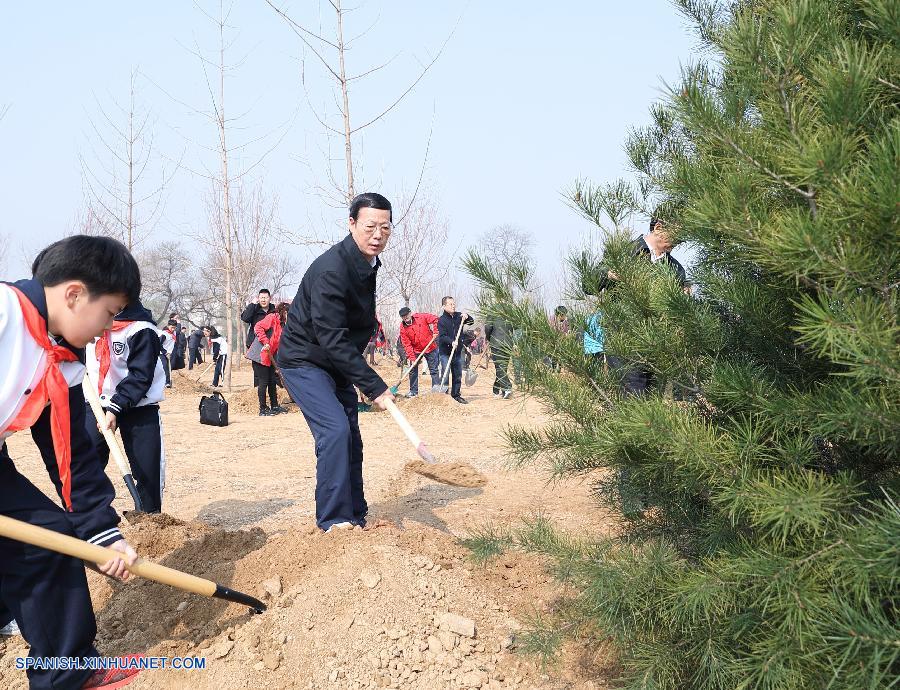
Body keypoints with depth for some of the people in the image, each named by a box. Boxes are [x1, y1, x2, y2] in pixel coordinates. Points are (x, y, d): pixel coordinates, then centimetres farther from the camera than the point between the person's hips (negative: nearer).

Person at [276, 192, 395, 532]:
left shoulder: (368, 265, 1)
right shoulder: (331, 269, -27)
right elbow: (332, 339, -30)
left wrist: (363, 378, 12)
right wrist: (374, 386, -29)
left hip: (337, 363, 9)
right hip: (304, 361, -9)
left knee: (350, 439, 9)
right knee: (335, 430, -20)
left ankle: (356, 518, 20)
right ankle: (333, 521, -10)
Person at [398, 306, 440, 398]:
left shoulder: (421, 317, -15)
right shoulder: (403, 328, -10)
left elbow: (435, 319, -4)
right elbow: (407, 344, -11)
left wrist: (435, 332, -13)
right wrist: (412, 358, -16)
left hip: (430, 349, -2)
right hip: (416, 351, 2)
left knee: (434, 370, 3)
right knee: (413, 371, 7)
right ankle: (413, 391, 20)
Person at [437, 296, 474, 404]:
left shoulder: (458, 316, 7)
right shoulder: (441, 320, -10)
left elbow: (472, 322, 15)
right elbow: (442, 336, -19)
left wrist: (467, 317, -6)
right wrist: (451, 342, -35)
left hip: (458, 351, 6)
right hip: (446, 352, -6)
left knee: (458, 375, 13)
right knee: (445, 375, -9)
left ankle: (456, 394, 25)